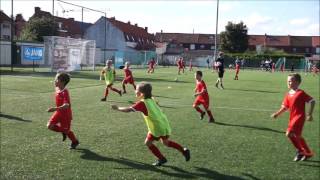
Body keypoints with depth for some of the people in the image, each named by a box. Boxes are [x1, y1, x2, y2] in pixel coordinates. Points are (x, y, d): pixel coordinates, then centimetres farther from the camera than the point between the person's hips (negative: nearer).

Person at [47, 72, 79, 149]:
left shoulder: (65, 92, -27)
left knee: (66, 130, 7)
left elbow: (66, 105, -37)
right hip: (58, 112, 7)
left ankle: (75, 142, 34)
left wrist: (55, 109, -46)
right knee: (50, 126, -5)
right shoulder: (57, 89, -2)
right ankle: (63, 132, 20)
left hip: (66, 114, -7)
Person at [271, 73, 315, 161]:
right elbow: (285, 107, 14)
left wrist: (309, 114, -12)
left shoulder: (301, 93, -12)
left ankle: (300, 151, 0)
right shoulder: (288, 94, 9)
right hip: (292, 117, 8)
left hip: (299, 117, -8)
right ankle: (308, 153, 32)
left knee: (289, 133, -18)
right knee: (297, 136, 15)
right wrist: (277, 113, 1)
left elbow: (312, 101, -9)